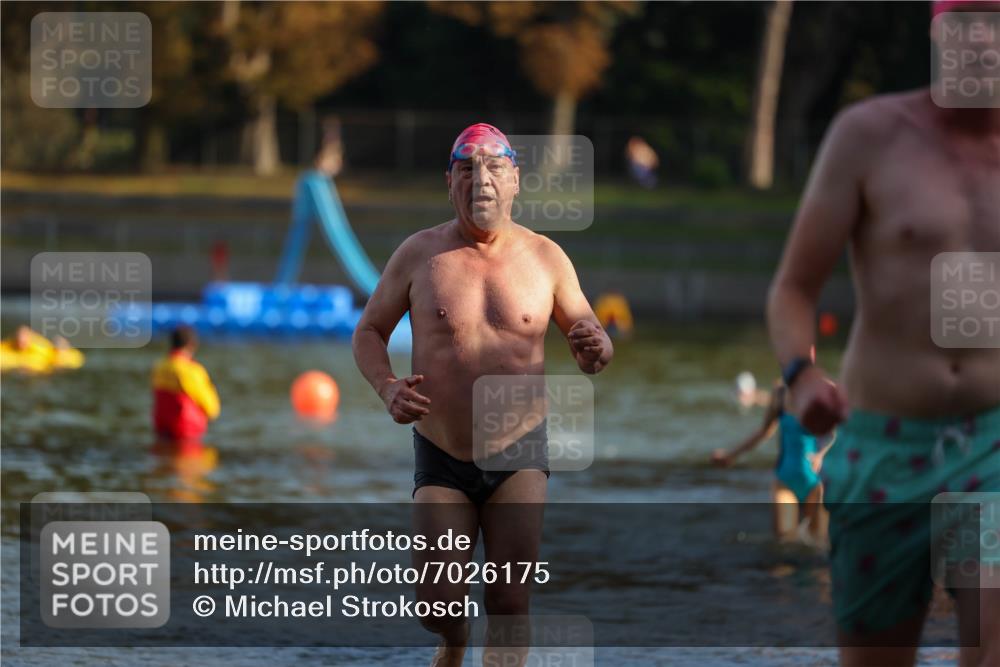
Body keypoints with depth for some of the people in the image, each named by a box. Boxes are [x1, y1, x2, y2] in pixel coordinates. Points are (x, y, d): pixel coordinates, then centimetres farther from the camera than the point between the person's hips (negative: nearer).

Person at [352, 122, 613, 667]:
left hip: (519, 455, 0)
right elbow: (369, 330, 8)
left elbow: (592, 345, 9)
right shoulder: (419, 253, -2)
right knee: (439, 610, -2)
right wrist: (386, 387, -13)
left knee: (510, 608, -10)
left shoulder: (545, 258, 0)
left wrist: (595, 350, -16)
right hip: (440, 459, 0)